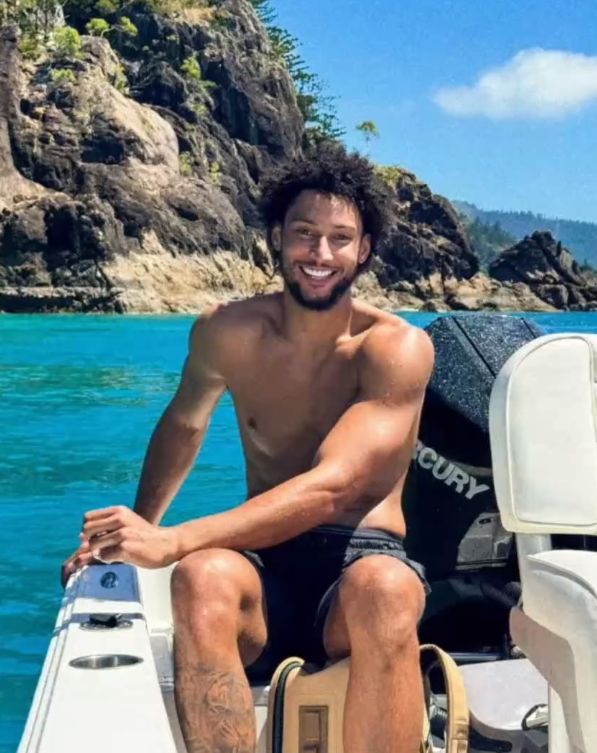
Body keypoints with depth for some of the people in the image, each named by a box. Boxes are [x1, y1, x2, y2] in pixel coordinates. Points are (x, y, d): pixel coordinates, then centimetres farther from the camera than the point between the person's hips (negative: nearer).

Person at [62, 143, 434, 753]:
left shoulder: (398, 349, -10)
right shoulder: (226, 332, 2)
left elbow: (331, 488, -21)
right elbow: (184, 424, 22)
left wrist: (171, 541, -29)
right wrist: (135, 532, 10)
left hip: (360, 560, -2)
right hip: (263, 563, 2)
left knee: (383, 589, -39)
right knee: (203, 577, -34)